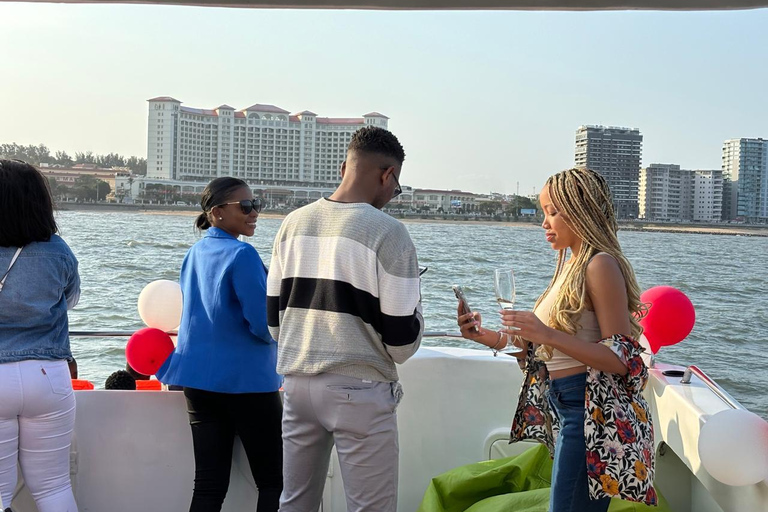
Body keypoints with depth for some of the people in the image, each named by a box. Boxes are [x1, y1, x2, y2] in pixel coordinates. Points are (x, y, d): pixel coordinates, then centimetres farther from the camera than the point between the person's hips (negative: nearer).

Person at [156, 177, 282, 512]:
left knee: (209, 484, 8)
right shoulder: (241, 254, -15)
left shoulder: (194, 253, 9)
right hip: (246, 380, -7)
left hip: (198, 378, 7)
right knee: (272, 481, 5)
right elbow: (264, 324, -18)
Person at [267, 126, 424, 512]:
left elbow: (274, 316, 11)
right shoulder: (387, 232, -12)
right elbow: (402, 341, -12)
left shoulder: (294, 223, 5)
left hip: (297, 383, 6)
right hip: (359, 390, -6)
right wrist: (413, 306, 7)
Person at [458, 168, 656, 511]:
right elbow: (546, 350, 15)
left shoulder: (601, 264, -14)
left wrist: (548, 334, -25)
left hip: (593, 414, -9)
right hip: (566, 409, 9)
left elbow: (621, 359, -18)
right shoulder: (570, 264, 14)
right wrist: (495, 339, 5)